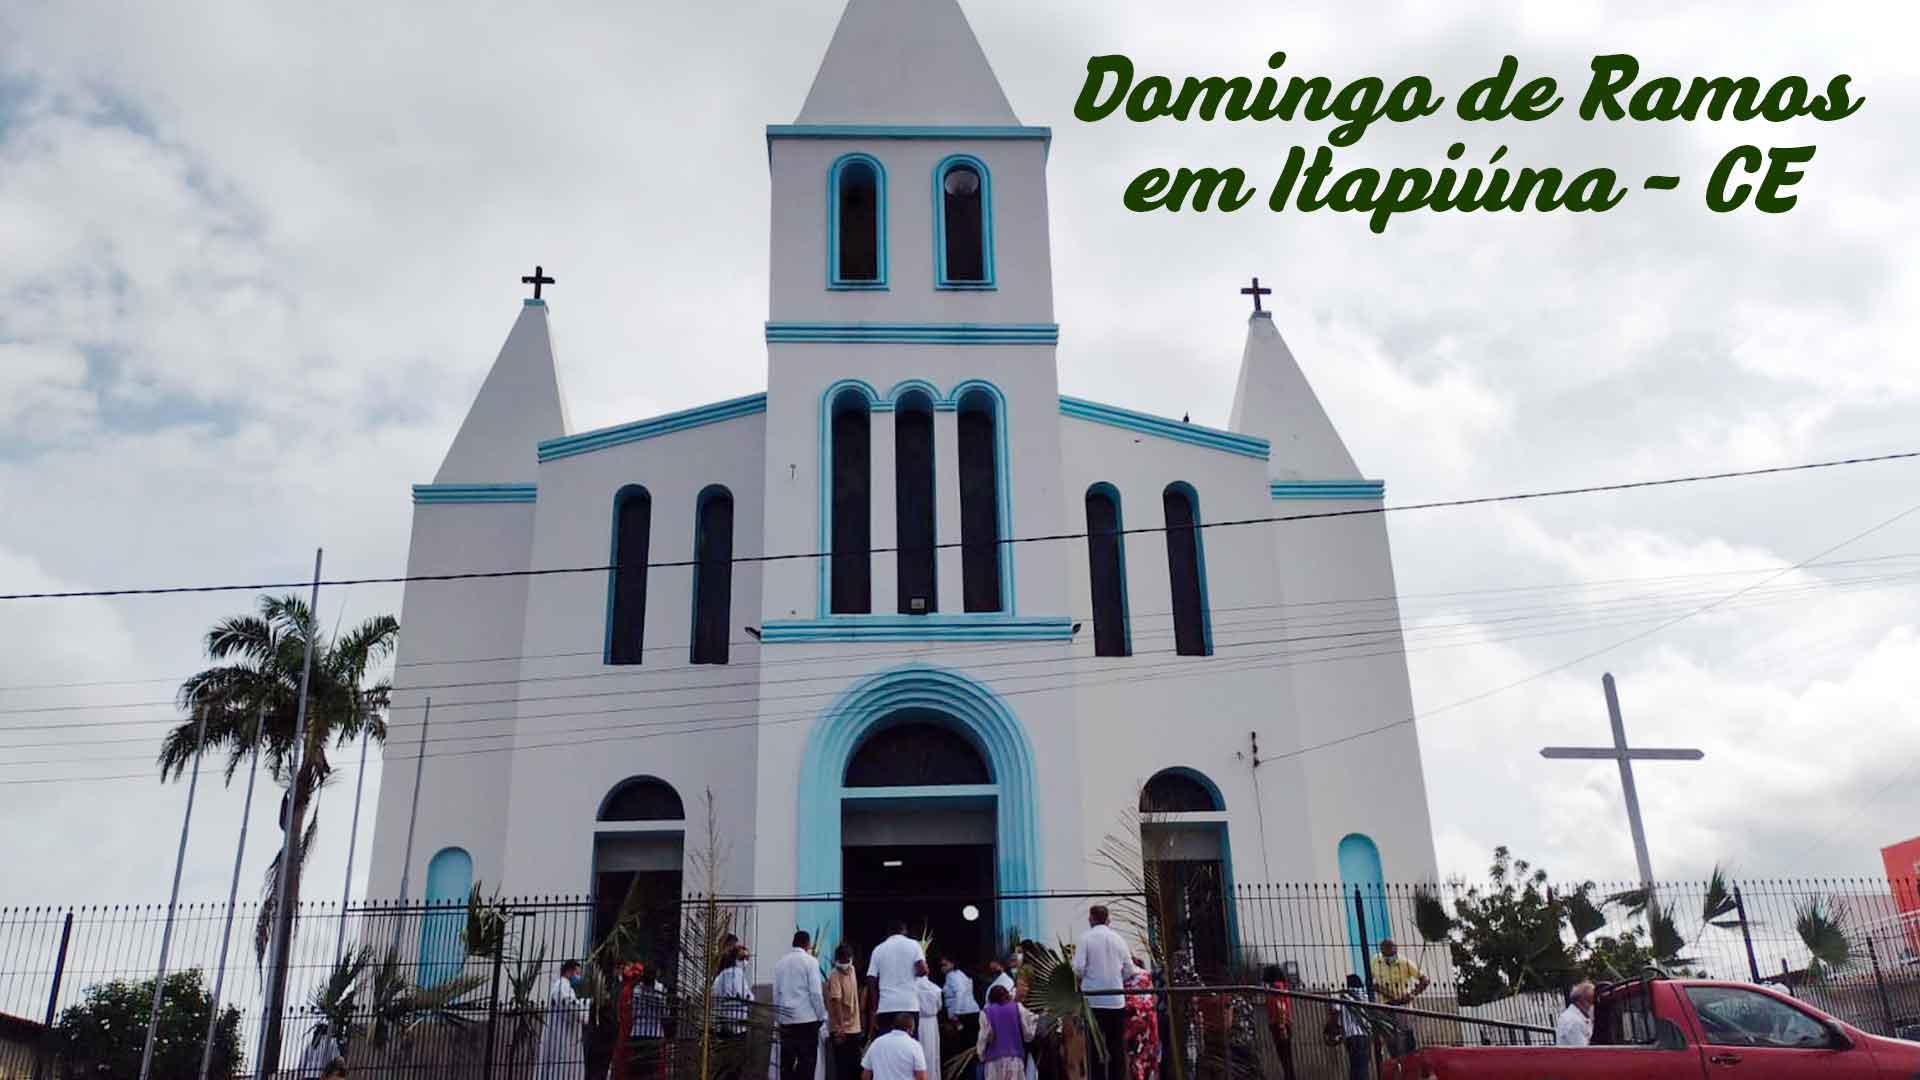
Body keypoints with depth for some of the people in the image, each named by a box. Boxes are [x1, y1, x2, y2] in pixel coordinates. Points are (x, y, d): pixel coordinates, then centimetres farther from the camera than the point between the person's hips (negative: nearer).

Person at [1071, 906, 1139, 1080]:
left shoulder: (1086, 938, -6)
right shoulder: (1118, 938, 3)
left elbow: (1078, 968, -12)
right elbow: (1129, 971, 5)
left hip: (1094, 1000, -3)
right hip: (1117, 1000, 3)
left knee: (1096, 1048, 2)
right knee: (1117, 1048, 10)